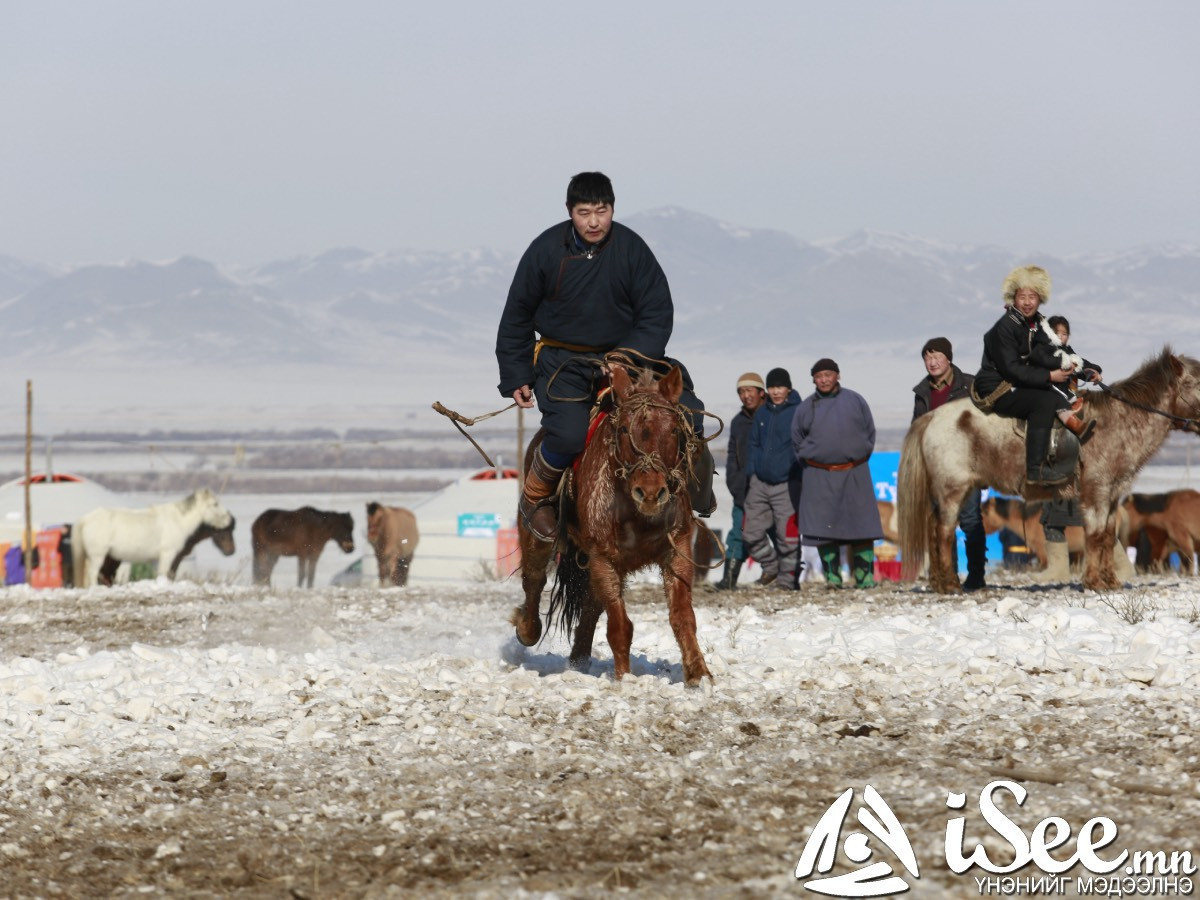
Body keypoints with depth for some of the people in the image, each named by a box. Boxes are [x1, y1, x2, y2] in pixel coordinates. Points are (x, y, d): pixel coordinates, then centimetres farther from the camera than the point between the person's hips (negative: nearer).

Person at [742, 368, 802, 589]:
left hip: (786, 485, -6)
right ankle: (770, 566, 28)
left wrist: (803, 479, -10)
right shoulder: (762, 413, 11)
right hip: (759, 483, 6)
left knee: (787, 536, -4)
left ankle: (787, 578, 8)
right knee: (751, 533, 6)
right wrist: (750, 473, 9)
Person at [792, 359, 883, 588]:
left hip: (854, 474, -1)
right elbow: (797, 442, 15)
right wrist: (810, 465, 10)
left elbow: (870, 433, 11)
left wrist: (859, 460, 6)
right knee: (823, 529, -1)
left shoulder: (854, 401, 5)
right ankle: (832, 577, 6)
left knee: (861, 526, -2)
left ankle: (865, 576, 3)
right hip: (819, 477, 1)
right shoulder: (806, 407, 7)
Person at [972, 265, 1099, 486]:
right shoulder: (1005, 327, -17)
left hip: (1016, 385, 9)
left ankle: (1071, 420, -22)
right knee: (1045, 401, -26)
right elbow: (1012, 370, -22)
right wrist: (1049, 376, -24)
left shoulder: (1037, 323, 8)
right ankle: (1035, 470, -31)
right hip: (995, 391, -9)